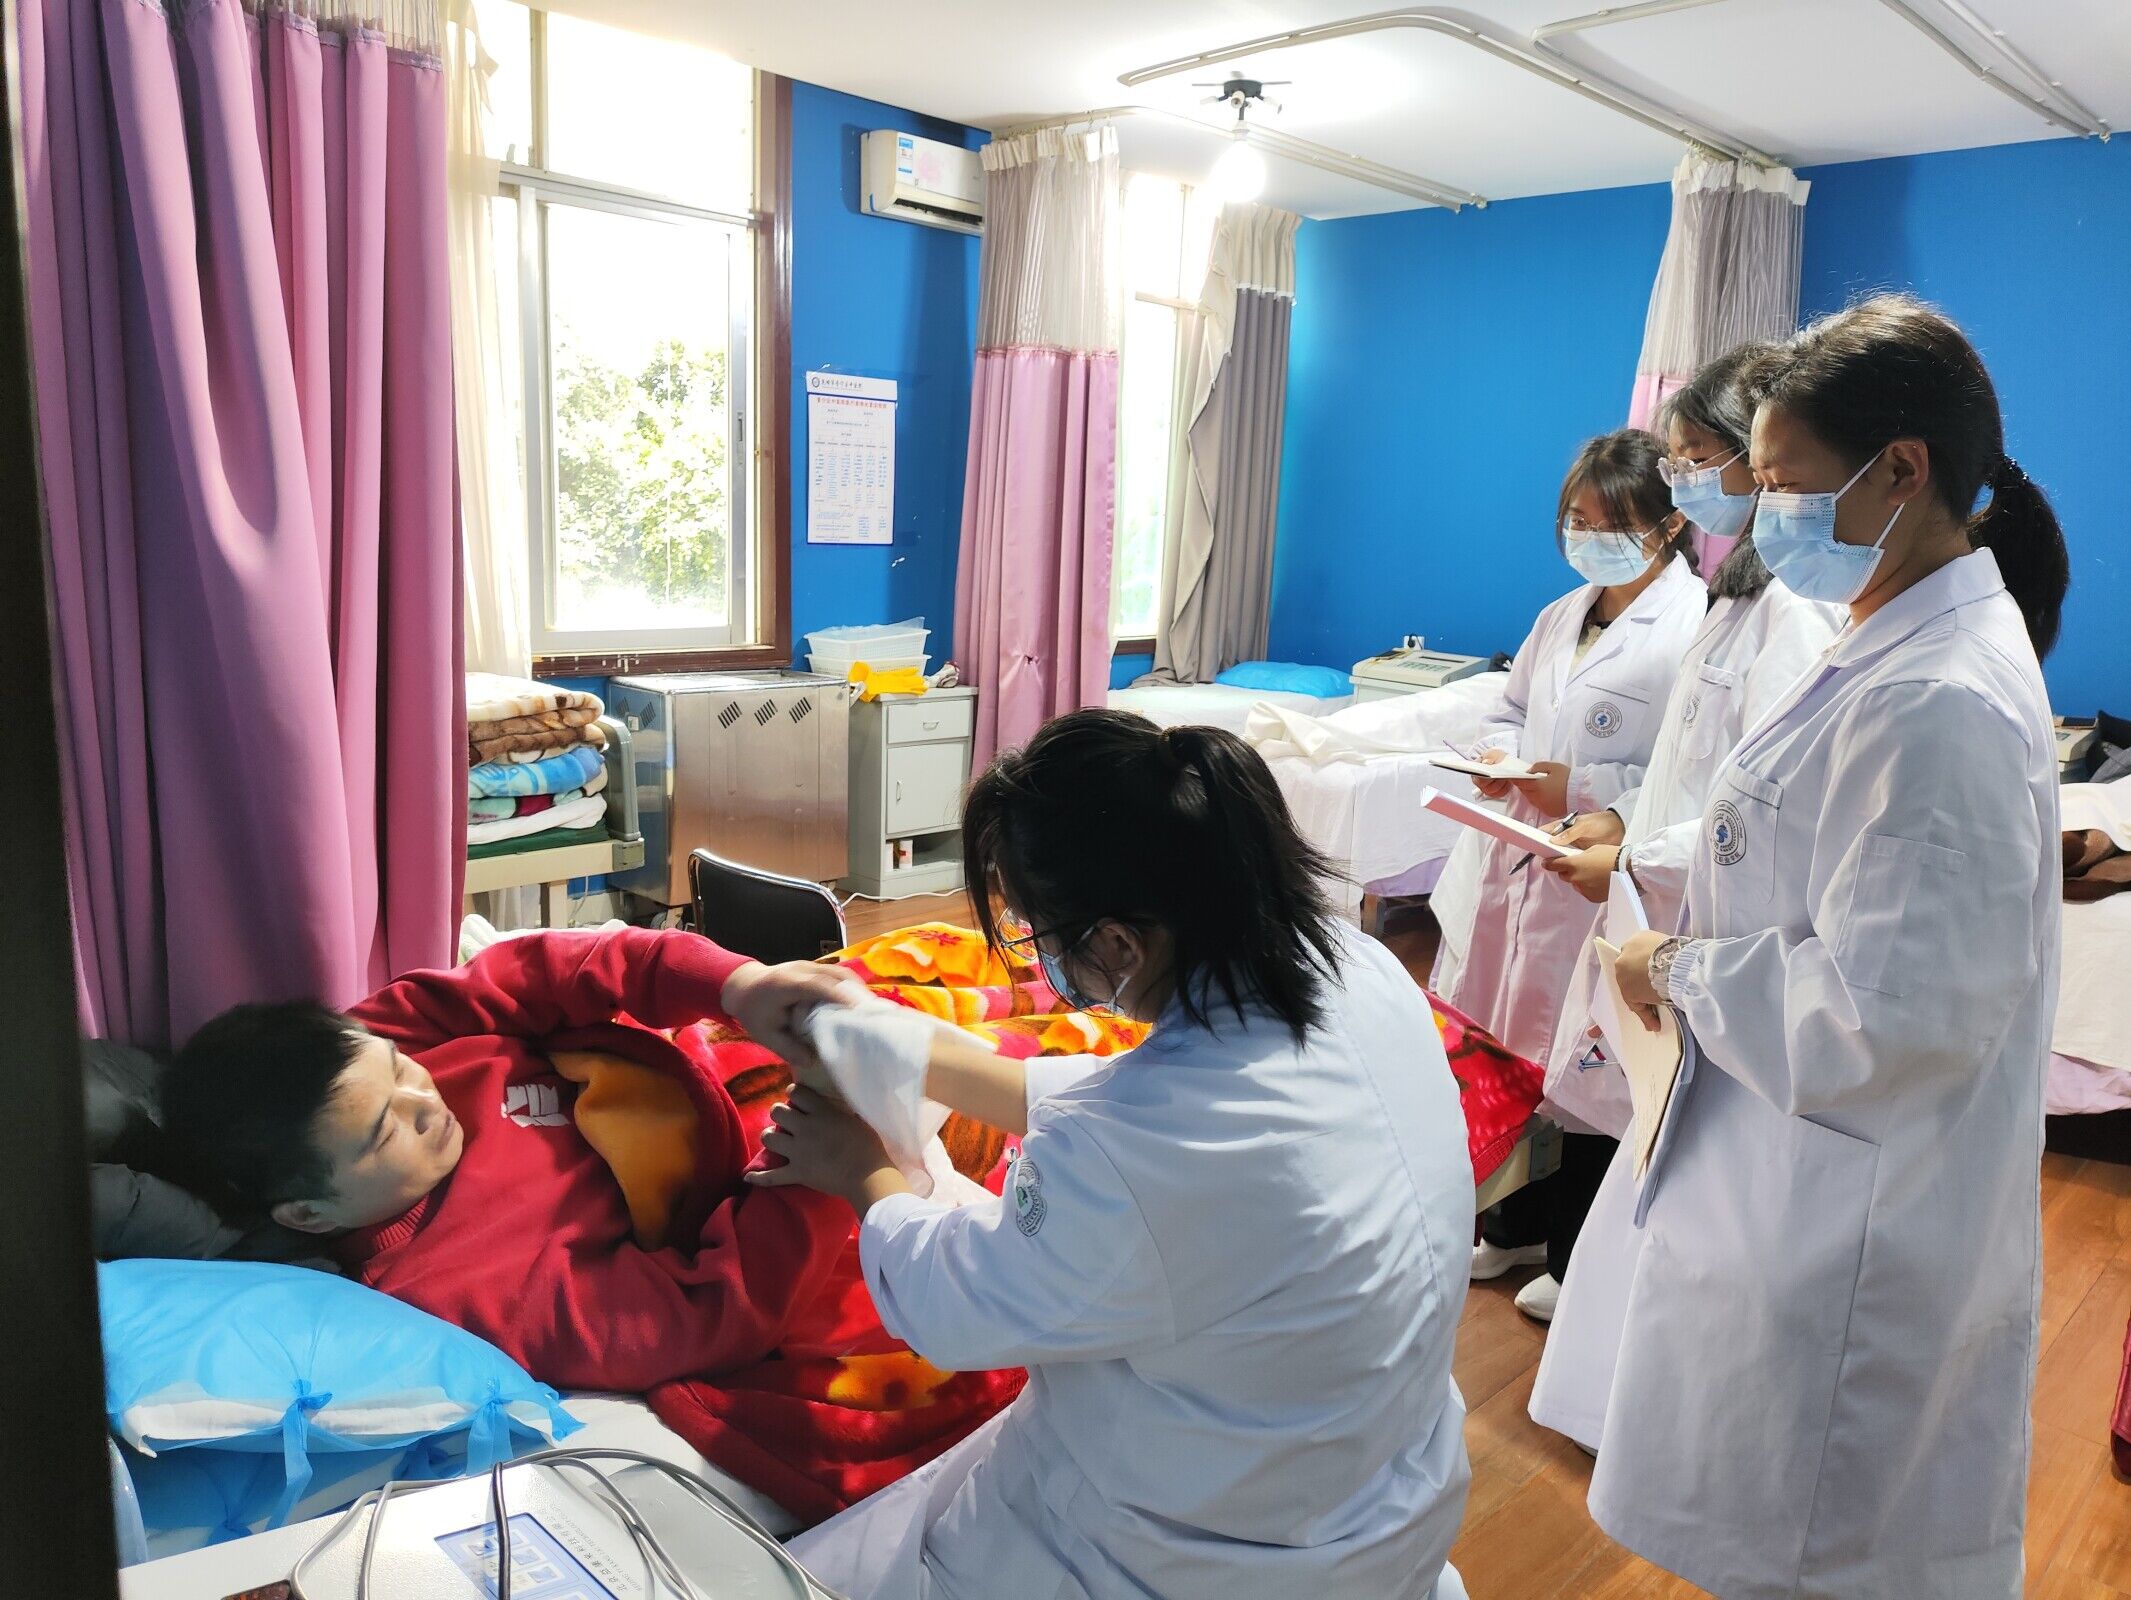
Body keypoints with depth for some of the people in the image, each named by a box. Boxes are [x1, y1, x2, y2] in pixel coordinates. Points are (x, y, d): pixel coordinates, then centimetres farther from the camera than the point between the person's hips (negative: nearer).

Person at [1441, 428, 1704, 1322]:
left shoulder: (1695, 628, -14)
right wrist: (1497, 755, 1)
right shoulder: (1564, 614, 12)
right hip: (1521, 871, 7)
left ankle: (1579, 1261, 28)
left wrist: (1583, 790, -21)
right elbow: (1513, 706, 22)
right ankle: (1520, 1225, 38)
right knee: (1519, 1054, 18)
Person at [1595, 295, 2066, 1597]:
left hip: (1847, 1246, -9)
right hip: (1806, 1204, 9)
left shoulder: (1942, 705, -25)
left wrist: (1678, 972, -14)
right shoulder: (1903, 652, 7)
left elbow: (1882, 1012, -26)